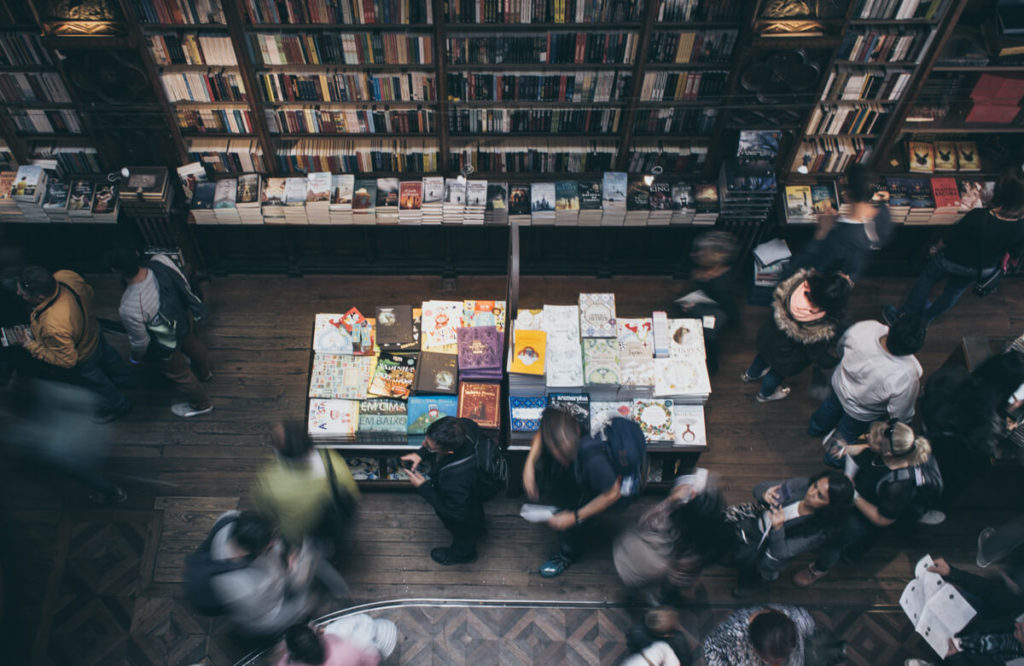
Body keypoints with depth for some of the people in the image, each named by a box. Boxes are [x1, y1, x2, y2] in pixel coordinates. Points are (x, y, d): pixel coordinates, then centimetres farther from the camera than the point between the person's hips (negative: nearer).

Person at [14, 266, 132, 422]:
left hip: (83, 363, -7)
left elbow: (67, 360, -31)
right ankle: (124, 380, 69)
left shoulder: (54, 327, -49)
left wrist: (33, 347, -23)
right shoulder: (64, 276, -30)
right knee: (108, 358, 37)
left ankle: (117, 407, 56)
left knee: (96, 382, 26)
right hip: (93, 333, 7)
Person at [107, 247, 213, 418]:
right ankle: (204, 373, 72)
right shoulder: (162, 261, -31)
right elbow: (185, 285, -9)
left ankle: (201, 404, 54)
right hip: (185, 317, 5)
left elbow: (140, 341, -22)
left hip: (167, 344, -5)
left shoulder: (130, 309, -42)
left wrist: (136, 356, 2)